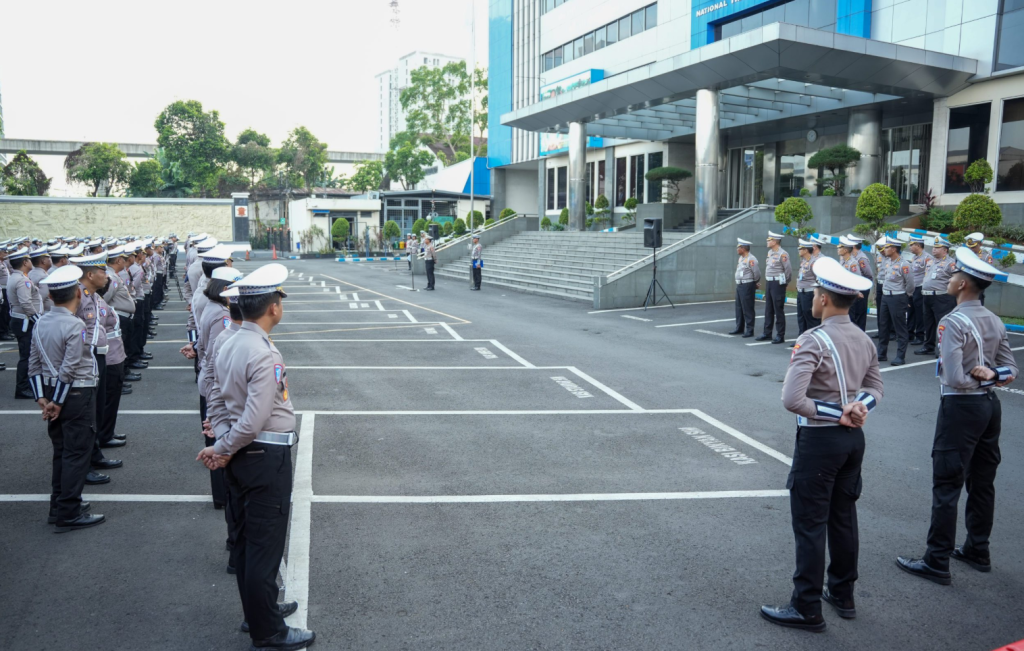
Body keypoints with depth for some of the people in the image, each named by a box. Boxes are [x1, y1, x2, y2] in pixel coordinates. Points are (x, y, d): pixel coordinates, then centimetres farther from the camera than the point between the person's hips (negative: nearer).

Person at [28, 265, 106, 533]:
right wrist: (58, 403, -13)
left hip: (52, 392, 8)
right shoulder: (75, 325, -19)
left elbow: (34, 364, 6)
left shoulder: (40, 323, 4)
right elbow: (69, 369, -21)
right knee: (76, 453, 0)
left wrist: (43, 397, 7)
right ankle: (69, 515, 4)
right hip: (77, 394, -8)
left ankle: (59, 506, 27)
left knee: (61, 451, 17)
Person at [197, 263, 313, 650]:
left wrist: (222, 446, 6)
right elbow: (254, 421, -24)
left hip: (240, 455, 9)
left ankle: (258, 609, 37)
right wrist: (223, 450, -11)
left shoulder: (228, 347, 5)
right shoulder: (265, 356, -23)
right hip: (267, 458, -9)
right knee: (266, 545, 2)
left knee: (246, 539, 20)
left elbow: (218, 401, 10)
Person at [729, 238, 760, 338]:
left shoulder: (751, 259, -17)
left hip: (747, 286, -10)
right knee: (739, 307, 16)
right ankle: (739, 328, 26)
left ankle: (749, 330, 2)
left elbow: (757, 273, -18)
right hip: (739, 285, 10)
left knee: (747, 309, -4)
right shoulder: (740, 258, 13)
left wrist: (756, 283, -2)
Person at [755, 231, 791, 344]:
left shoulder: (782, 254, -15)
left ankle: (780, 336, 3)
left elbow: (788, 270, -15)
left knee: (779, 311, -3)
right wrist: (767, 282, 13)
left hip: (778, 284, -8)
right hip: (768, 283, 8)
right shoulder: (769, 253, 11)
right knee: (768, 310, 13)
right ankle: (767, 333, 22)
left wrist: (784, 282, -3)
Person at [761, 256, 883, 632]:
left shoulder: (813, 341, -20)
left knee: (810, 525, 2)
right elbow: (875, 388, 13)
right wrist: (858, 408, -5)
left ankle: (807, 609, 11)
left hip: (819, 440, -8)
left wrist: (836, 415, -14)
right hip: (854, 437, 8)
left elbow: (792, 399, -25)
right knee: (844, 517, 19)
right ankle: (842, 595, 33)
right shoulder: (864, 340, 5)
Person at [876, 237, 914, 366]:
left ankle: (900, 356, 2)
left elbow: (910, 283, -13)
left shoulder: (903, 265, -15)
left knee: (900, 328, -2)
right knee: (883, 326, 12)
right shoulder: (888, 262, 9)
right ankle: (881, 354, 21)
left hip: (897, 298, -8)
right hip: (885, 297, 8)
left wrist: (905, 296, -2)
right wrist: (885, 292, 15)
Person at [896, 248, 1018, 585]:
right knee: (982, 481, 18)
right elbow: (1010, 371, 11)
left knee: (946, 485, -2)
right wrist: (991, 375, -4)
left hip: (961, 407, -9)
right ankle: (978, 550, 31)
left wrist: (975, 379, -5)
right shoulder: (995, 321, 7)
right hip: (990, 405, 9)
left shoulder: (953, 322, -19)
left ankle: (937, 563, 4)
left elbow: (953, 378, -24)